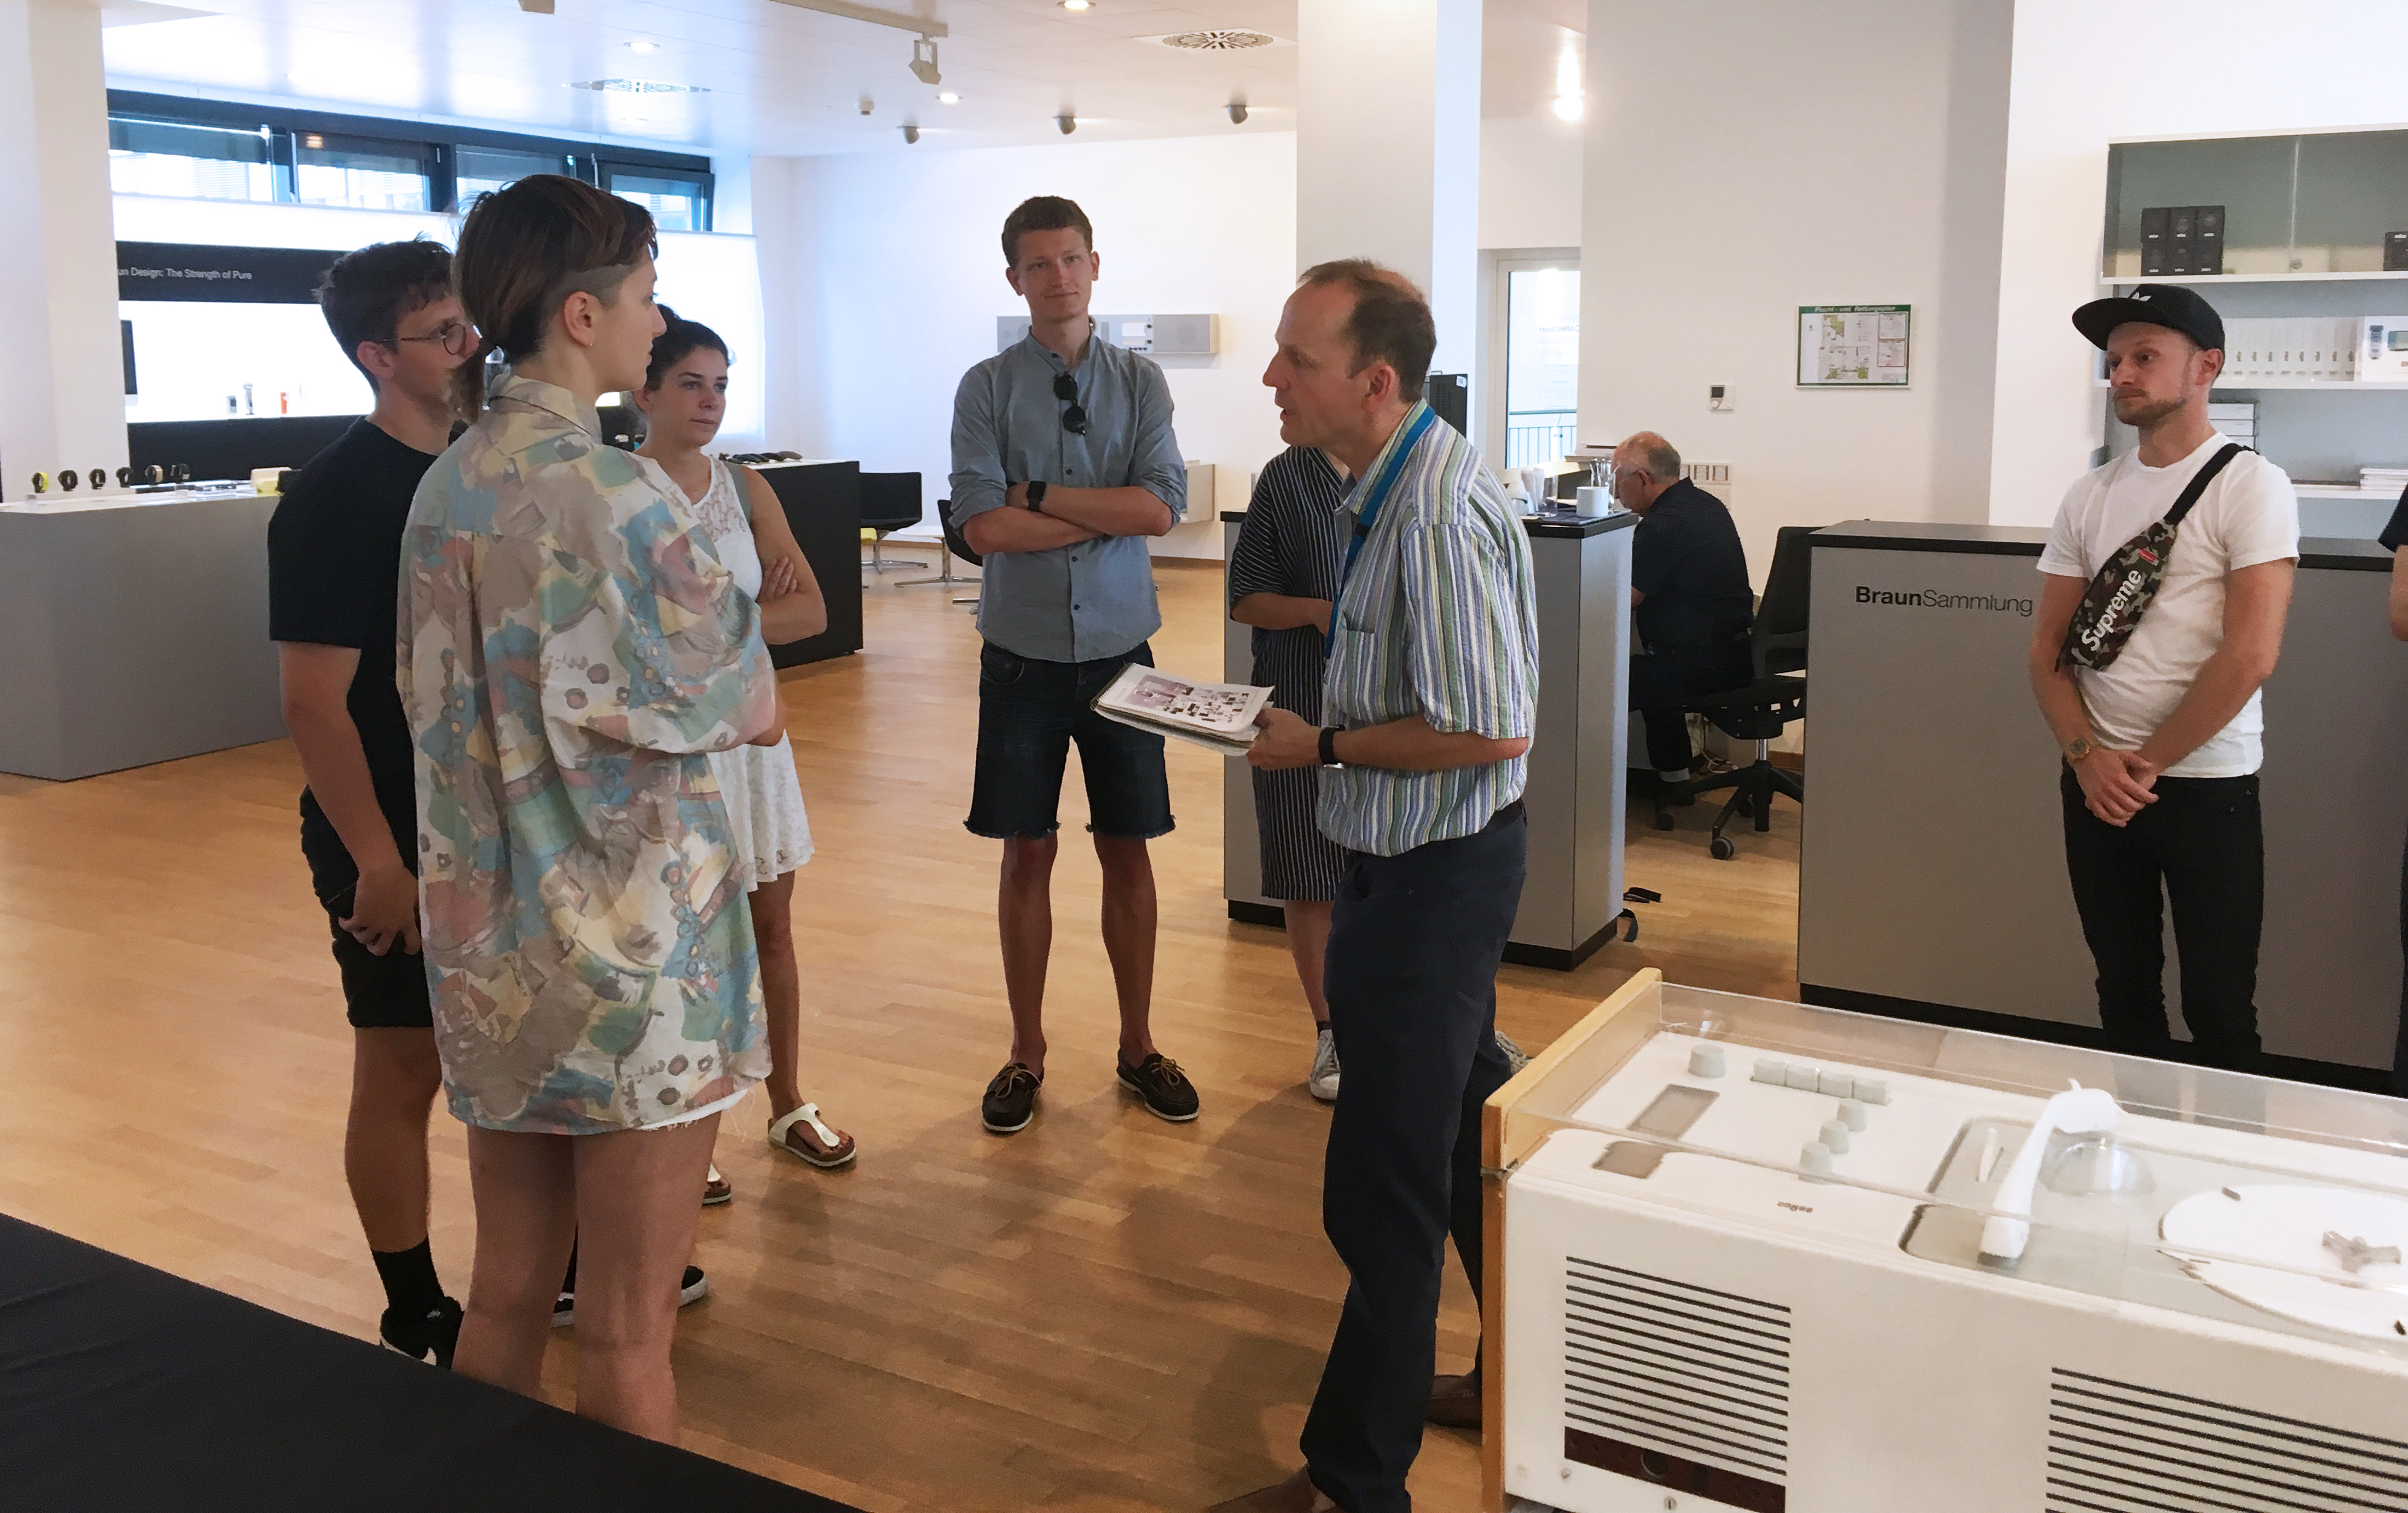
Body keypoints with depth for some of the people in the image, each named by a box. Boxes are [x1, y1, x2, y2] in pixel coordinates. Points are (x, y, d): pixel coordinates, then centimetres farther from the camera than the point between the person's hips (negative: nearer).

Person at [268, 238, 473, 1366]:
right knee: (404, 1070, 6)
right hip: (396, 841, -6)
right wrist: (377, 862, -19)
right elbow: (313, 701, -18)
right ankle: (415, 1321, 21)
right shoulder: (333, 499, -16)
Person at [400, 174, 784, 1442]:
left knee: (506, 1297, 19)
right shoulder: (611, 496, -19)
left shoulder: (447, 486, 6)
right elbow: (756, 711, -12)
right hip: (630, 951, -7)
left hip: (490, 946, 8)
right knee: (628, 1329, 7)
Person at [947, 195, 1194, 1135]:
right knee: (1028, 852, 7)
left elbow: (1162, 507, -12)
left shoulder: (1140, 381, 3)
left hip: (1120, 648, 1)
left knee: (1127, 849, 9)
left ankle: (1138, 1046, 23)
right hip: (1024, 651, -1)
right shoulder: (986, 388, -1)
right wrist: (1108, 513, -11)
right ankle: (1027, 1053, 21)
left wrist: (1040, 494, -13)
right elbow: (982, 527, -14)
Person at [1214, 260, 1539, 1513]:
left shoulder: (1438, 519, -24)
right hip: (1418, 863, 11)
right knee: (1468, 1135, 24)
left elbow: (1488, 731, -26)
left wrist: (1325, 746, -17)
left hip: (1430, 879, -11)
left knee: (1385, 1194, 0)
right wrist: (1316, 724, 7)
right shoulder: (1392, 486, 8)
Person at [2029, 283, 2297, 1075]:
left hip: (2207, 786, -5)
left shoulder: (2250, 486, -8)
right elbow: (2048, 647, 8)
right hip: (2097, 784, 5)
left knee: (2218, 1008, 3)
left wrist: (2146, 764, -12)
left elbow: (2249, 656, -17)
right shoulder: (2089, 497, 7)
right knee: (2124, 990, 15)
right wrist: (2087, 756, -8)